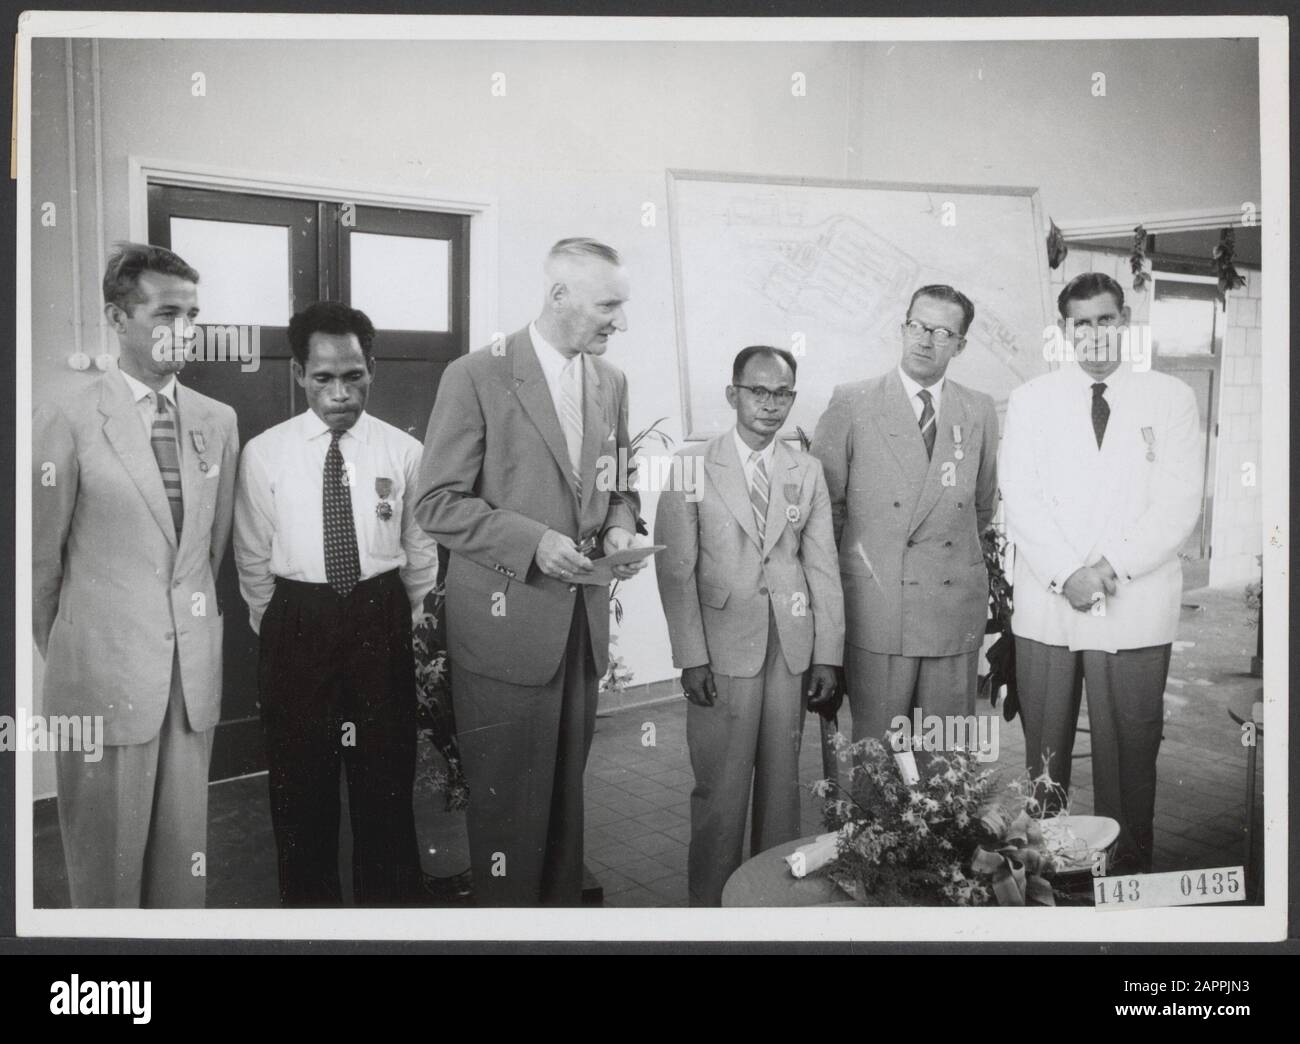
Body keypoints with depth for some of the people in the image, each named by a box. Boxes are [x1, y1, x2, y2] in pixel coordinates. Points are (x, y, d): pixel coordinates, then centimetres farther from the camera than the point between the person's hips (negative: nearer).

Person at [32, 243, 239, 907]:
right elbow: (39, 560, 0)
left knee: (184, 860, 13)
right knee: (106, 860, 9)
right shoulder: (68, 422, -8)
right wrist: (64, 655, 8)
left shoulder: (218, 421, 6)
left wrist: (196, 622, 14)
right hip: (105, 673, -4)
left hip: (195, 670, 4)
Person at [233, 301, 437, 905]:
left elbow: (421, 551, 6)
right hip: (297, 625, 0)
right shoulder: (264, 454, -4)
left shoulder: (404, 451, -3)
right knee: (300, 782, 11)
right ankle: (308, 902, 29)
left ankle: (391, 901, 28)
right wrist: (279, 631, 8)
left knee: (387, 778, 11)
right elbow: (253, 560, 4)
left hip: (382, 622, 0)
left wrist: (403, 624, 9)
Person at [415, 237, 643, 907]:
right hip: (506, 621, -5)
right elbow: (437, 503, -10)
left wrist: (619, 530, -1)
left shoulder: (610, 382, 10)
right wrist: (533, 541, -20)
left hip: (583, 622, 5)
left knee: (567, 794, 14)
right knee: (509, 806, 3)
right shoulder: (477, 376, -9)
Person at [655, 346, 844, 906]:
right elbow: (675, 567, -5)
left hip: (792, 649, 3)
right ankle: (711, 901, 15)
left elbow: (823, 566, 8)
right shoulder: (693, 464, -1)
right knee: (721, 787, -1)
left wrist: (827, 655, 3)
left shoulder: (808, 471, 10)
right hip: (723, 645, -3)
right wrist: (691, 656, -10)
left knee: (783, 781, 10)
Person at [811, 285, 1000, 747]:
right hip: (876, 604, -3)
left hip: (956, 606, 3)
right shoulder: (852, 404, 0)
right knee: (875, 748, 1)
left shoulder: (980, 411, 9)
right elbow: (823, 502, 3)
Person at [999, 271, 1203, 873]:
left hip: (1137, 609, -1)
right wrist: (1067, 574, -12)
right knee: (1042, 753, 7)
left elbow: (1179, 503, -1)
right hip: (1046, 607, 1)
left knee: (1130, 753, 4)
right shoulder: (1031, 400, 9)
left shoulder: (1171, 399, 7)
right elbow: (1020, 500, 0)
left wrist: (1113, 566, -13)